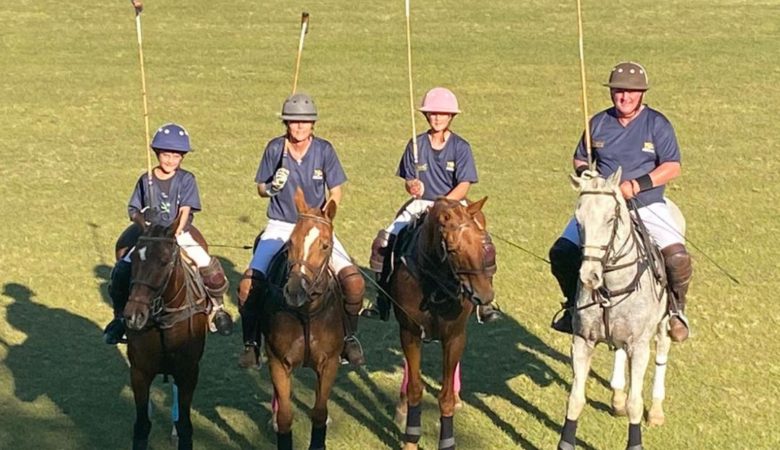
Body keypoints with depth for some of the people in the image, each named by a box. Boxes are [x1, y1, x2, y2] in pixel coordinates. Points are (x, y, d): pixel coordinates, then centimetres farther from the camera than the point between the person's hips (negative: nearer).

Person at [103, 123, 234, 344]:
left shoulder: (186, 179, -3)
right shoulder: (146, 180, 1)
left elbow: (185, 211, -11)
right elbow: (133, 210, 2)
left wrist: (175, 232, -27)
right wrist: (142, 219, -21)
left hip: (179, 233, -1)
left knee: (209, 267, -23)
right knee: (121, 271, -17)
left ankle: (217, 307, 3)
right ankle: (120, 316, 4)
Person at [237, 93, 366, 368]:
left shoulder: (324, 150, -2)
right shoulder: (275, 149, -3)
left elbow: (336, 193, 2)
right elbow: (261, 189, 6)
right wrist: (272, 187, -17)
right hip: (280, 227, 0)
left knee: (354, 280, -18)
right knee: (249, 284, -22)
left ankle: (349, 337, 6)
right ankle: (251, 343, -1)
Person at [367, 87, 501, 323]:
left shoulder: (460, 147, -2)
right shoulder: (417, 145, 4)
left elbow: (463, 186, -10)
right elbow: (408, 180, 8)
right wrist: (412, 186, -17)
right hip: (420, 204, 2)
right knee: (383, 241, -14)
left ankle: (483, 303, -13)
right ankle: (382, 301, 0)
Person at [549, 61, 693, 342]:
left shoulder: (657, 124, -2)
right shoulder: (599, 123, 8)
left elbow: (672, 168, -8)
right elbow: (580, 158, 21)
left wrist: (637, 185, -20)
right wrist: (584, 172, -3)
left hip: (648, 206, -3)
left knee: (677, 257, -26)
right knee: (561, 253, -12)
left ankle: (676, 309, 1)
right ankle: (575, 306, 13)